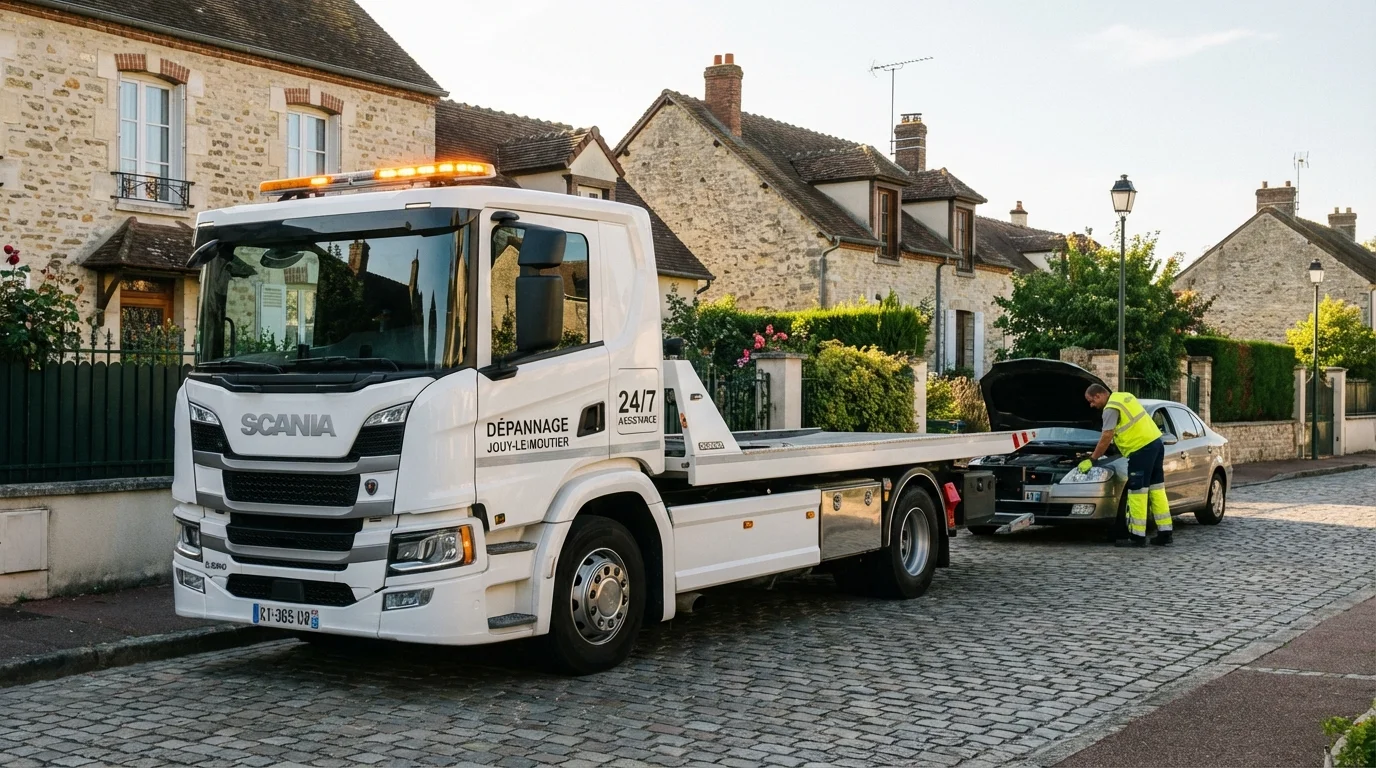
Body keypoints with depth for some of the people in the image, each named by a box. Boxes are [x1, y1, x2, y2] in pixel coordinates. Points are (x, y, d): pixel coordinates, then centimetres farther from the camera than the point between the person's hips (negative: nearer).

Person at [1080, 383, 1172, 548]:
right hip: (1156, 442, 10)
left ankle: (1137, 537, -2)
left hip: (1142, 449, -10)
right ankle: (1164, 533, 13)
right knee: (1156, 489, 12)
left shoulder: (1111, 408, -10)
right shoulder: (1124, 396, 19)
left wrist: (1092, 459, -5)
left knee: (1137, 493, -5)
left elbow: (1107, 437, -12)